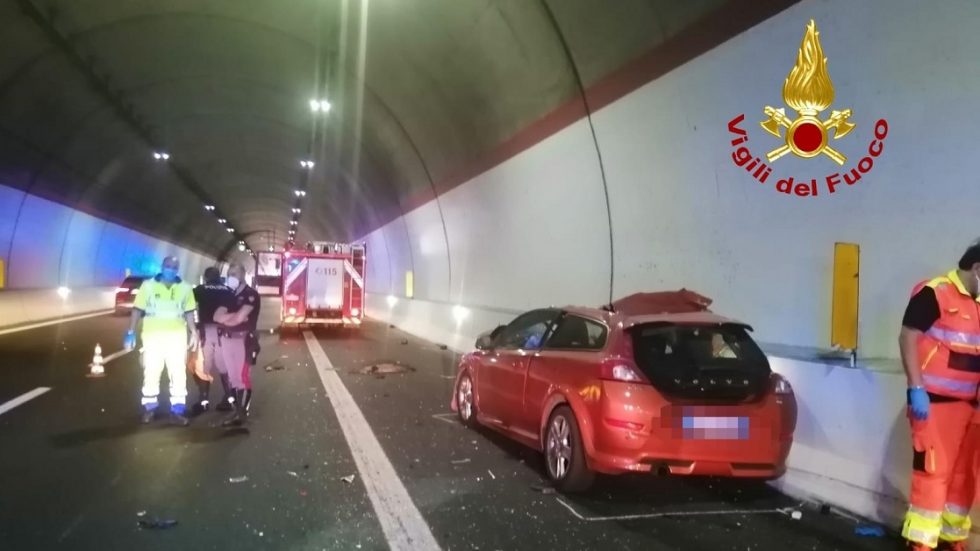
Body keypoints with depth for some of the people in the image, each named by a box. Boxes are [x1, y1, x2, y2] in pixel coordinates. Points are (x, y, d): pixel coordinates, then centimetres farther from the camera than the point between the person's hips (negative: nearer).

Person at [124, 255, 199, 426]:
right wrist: (131, 332, -5)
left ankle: (177, 411, 9)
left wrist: (193, 333, 0)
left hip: (177, 337, 1)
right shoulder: (148, 285, 0)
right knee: (151, 373, 7)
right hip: (153, 336, -1)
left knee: (178, 374, 2)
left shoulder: (185, 288, 3)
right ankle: (149, 408, 20)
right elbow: (137, 310, 1)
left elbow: (189, 313, 8)